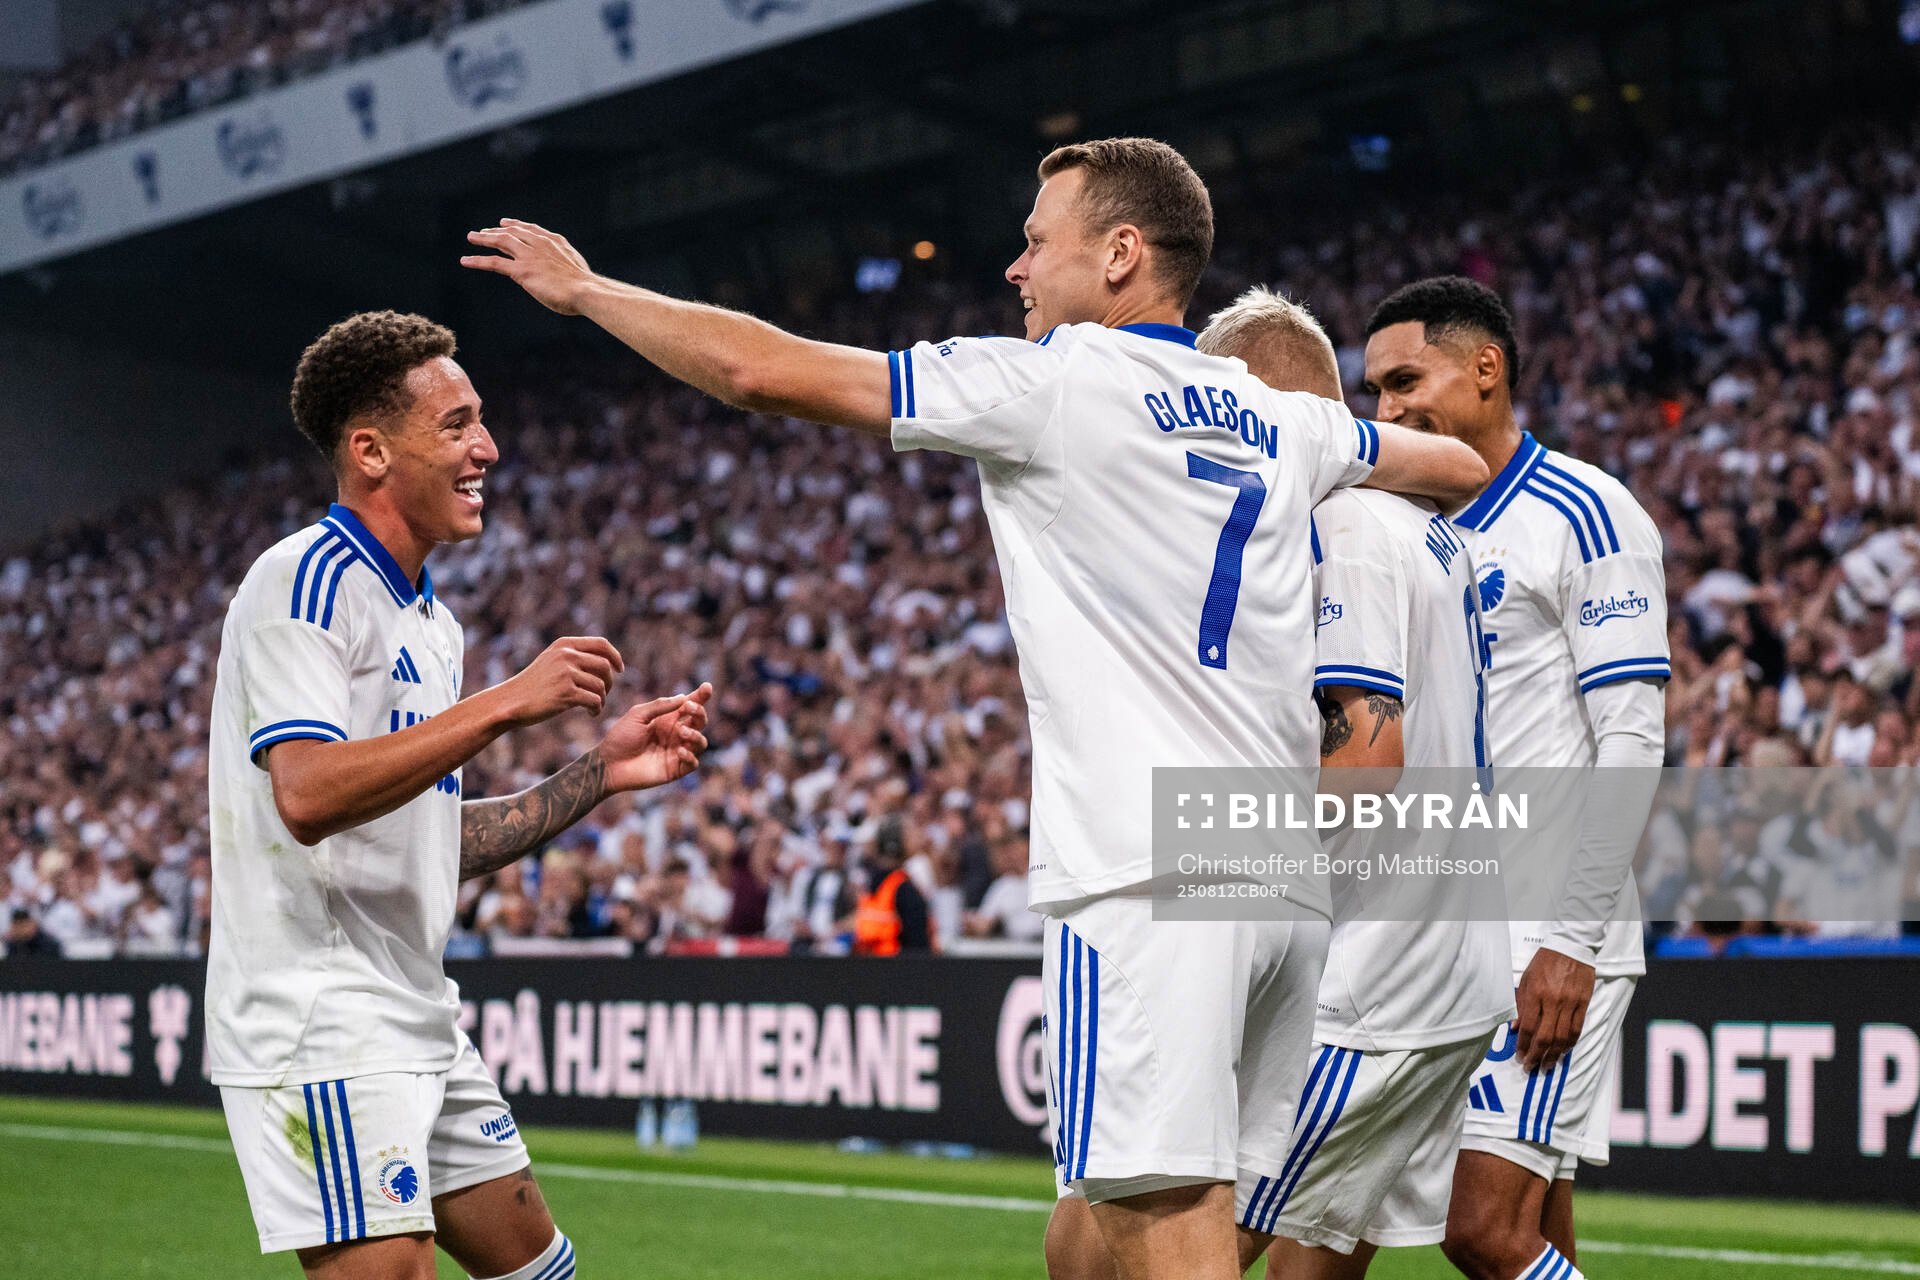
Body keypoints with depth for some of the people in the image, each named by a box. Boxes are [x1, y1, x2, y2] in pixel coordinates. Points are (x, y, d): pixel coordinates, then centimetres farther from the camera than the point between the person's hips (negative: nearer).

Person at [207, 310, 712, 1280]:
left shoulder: (431, 619, 17)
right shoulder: (305, 579, -12)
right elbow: (308, 794, -27)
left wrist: (601, 774, 14)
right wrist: (507, 702, -26)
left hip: (417, 1014, 10)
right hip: (319, 1021, -10)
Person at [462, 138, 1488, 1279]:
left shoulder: (1054, 382, -1)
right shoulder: (1280, 421, 17)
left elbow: (762, 370, -1)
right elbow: (1457, 467, 35)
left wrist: (585, 289, 13)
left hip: (1151, 883, -8)